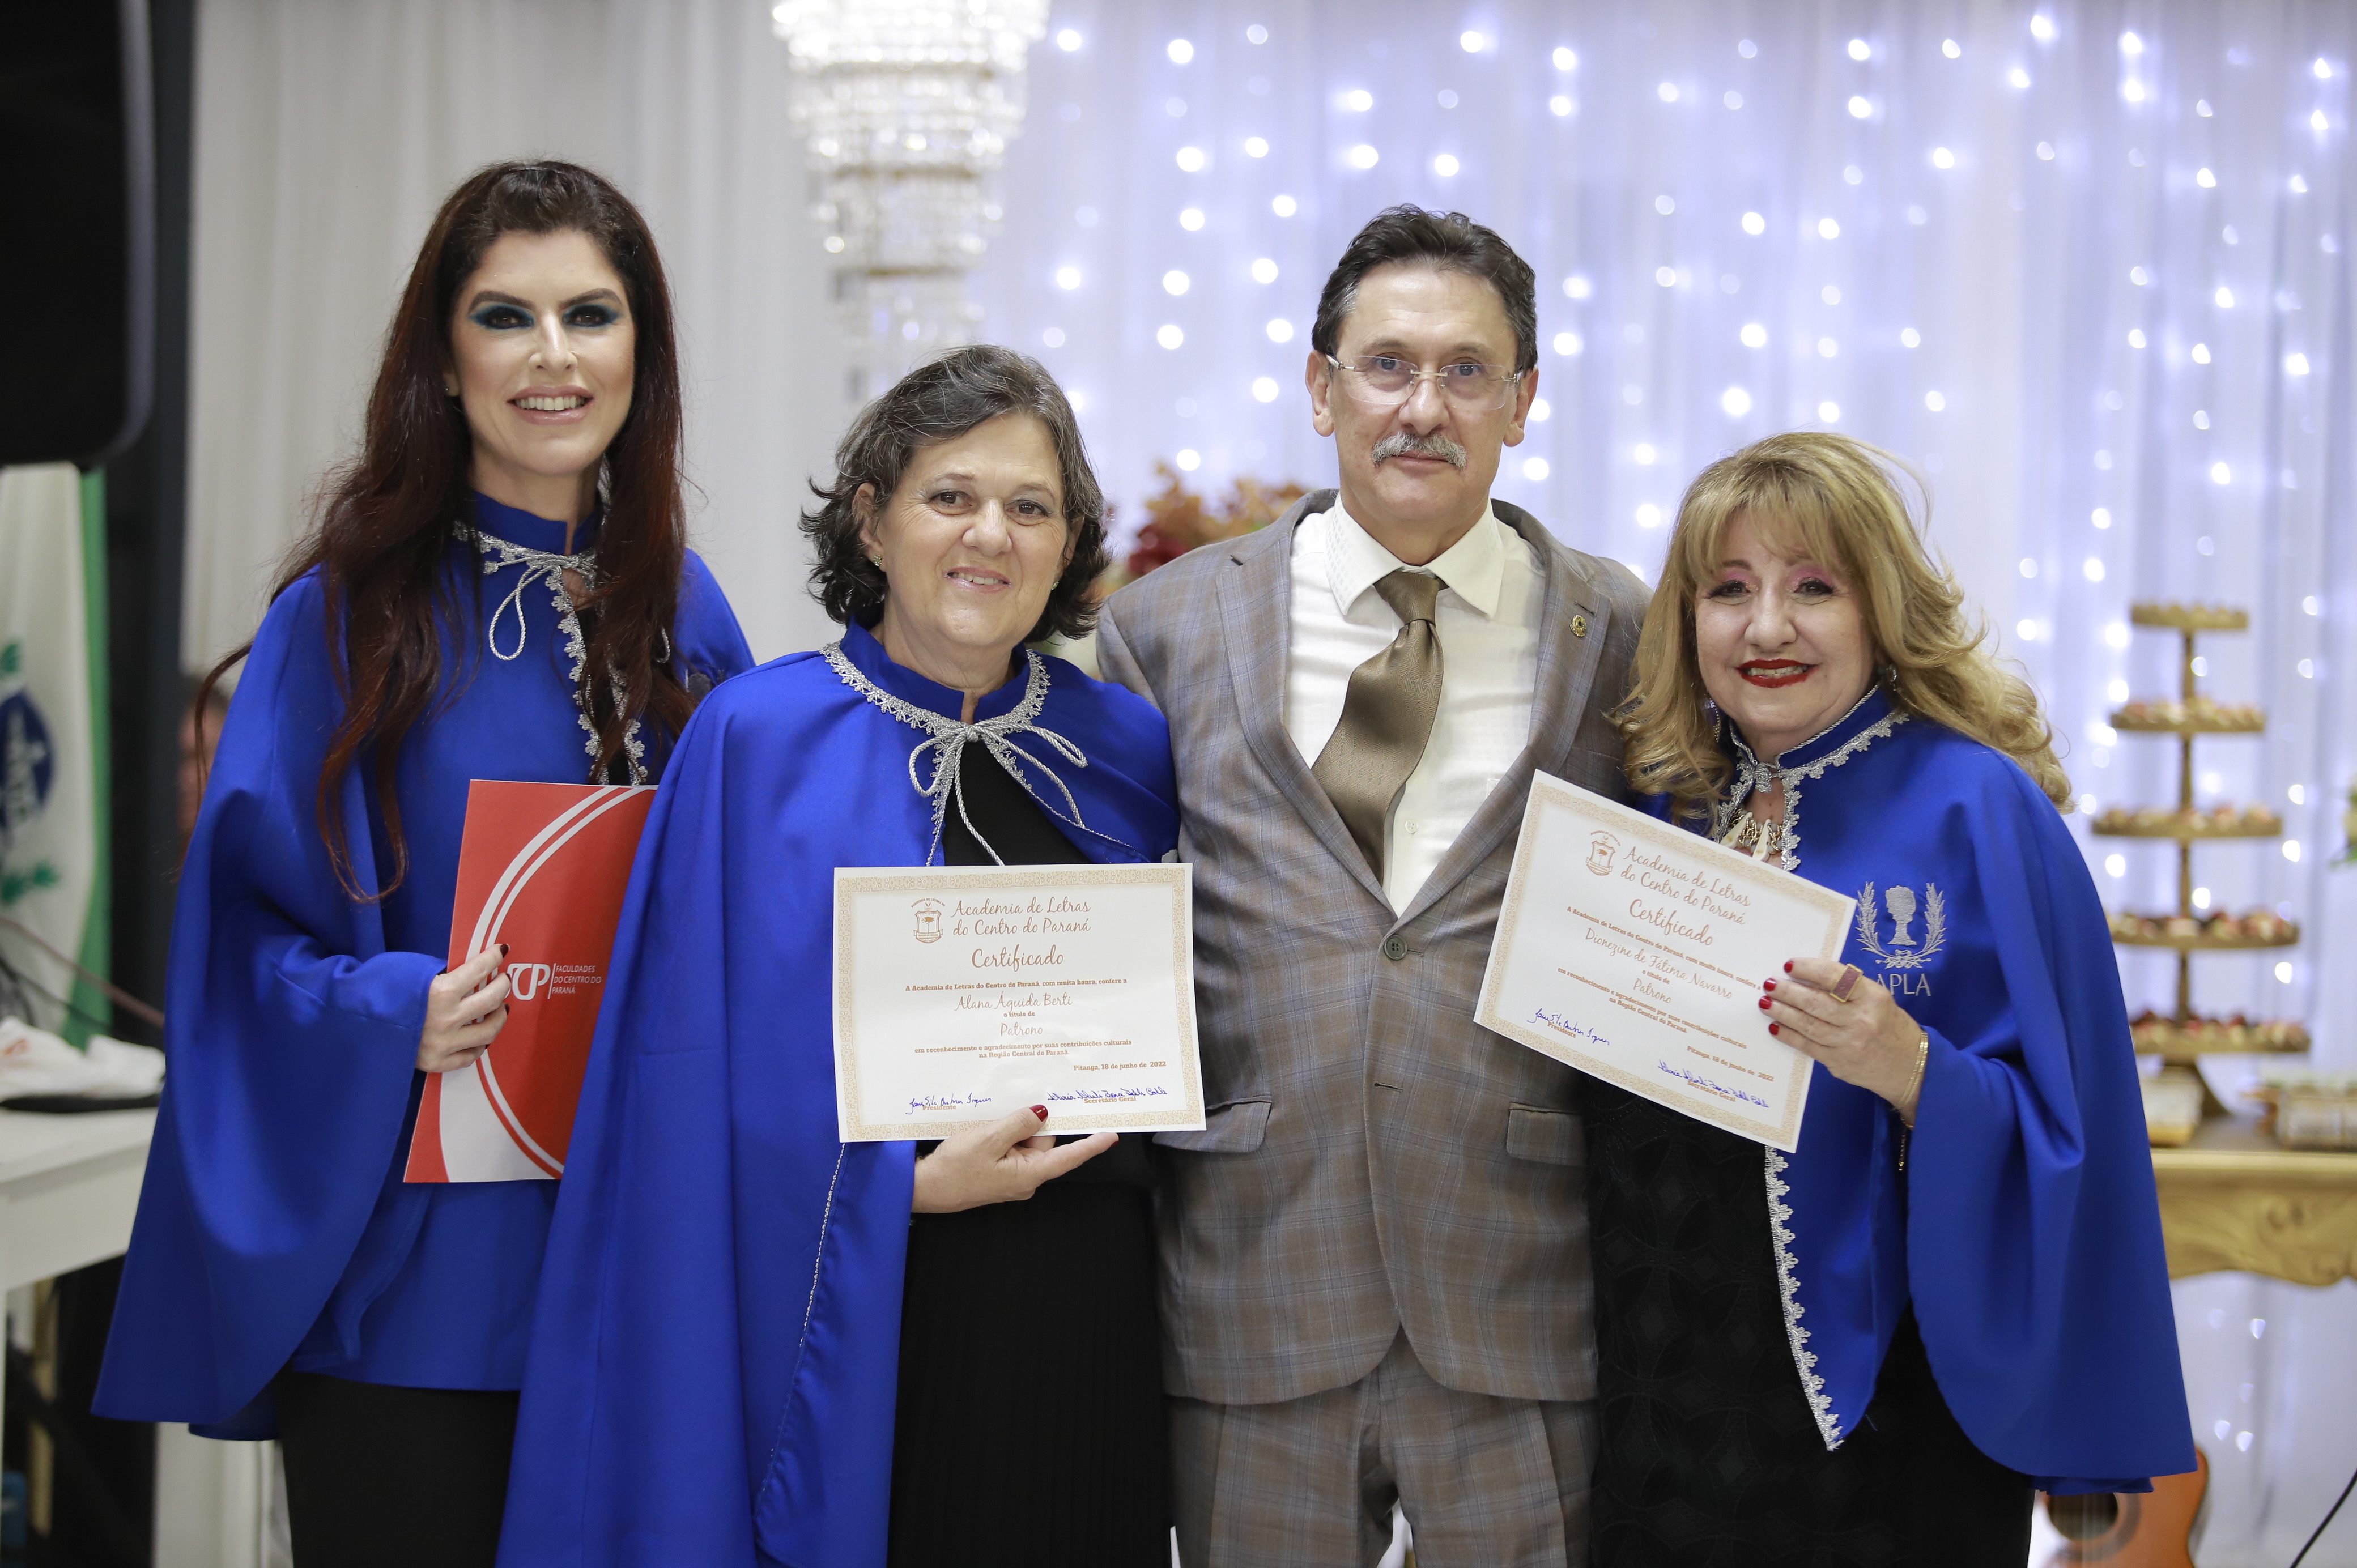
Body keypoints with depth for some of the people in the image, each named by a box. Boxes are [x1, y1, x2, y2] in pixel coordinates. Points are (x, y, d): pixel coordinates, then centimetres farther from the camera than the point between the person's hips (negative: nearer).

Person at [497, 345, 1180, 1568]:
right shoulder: (758, 742, -5)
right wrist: (907, 1183, -15)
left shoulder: (1123, 749, 8)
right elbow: (706, 1068, -8)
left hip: (1084, 1320, 4)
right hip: (845, 1328, -4)